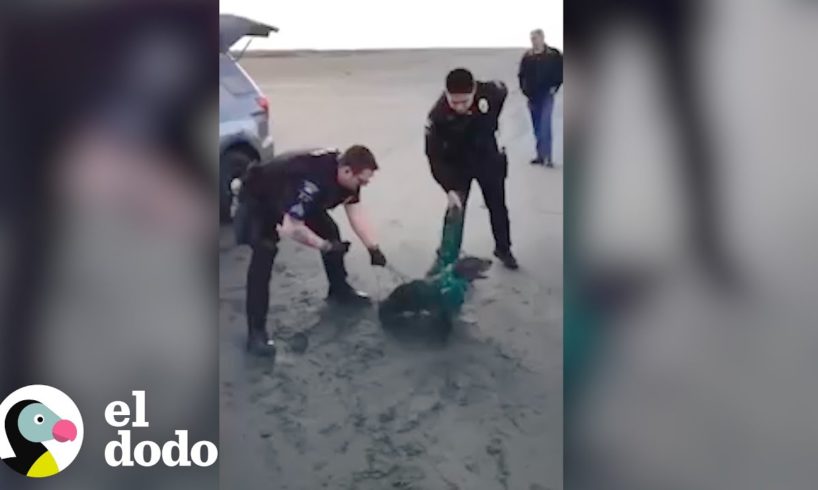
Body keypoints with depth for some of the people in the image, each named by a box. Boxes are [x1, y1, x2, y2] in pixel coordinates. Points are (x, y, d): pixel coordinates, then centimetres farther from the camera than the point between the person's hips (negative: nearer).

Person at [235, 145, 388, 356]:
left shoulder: (346, 170, -16)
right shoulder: (313, 181, -42)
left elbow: (356, 213, -7)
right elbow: (291, 229, -39)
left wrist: (374, 248, -14)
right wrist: (326, 246, -28)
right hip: (258, 199, -8)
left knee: (330, 230, 8)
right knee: (264, 255, -24)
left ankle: (339, 289, 32)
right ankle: (256, 331, -24)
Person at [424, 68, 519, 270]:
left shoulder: (490, 92, -30)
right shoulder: (438, 115, -35)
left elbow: (504, 93, -3)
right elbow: (435, 156, -29)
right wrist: (449, 189, -38)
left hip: (488, 159, 2)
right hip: (458, 164, -2)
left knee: (498, 206, 16)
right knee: (455, 210, -4)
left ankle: (503, 249, 37)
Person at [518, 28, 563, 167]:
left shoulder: (554, 55, -4)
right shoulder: (527, 56, 8)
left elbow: (560, 71, -1)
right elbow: (522, 74, 16)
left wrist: (555, 86, -7)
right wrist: (524, 88, 6)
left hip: (546, 95, -5)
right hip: (533, 96, 5)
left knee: (544, 126, -15)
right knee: (537, 127, 10)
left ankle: (547, 156, -14)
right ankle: (541, 155, 18)